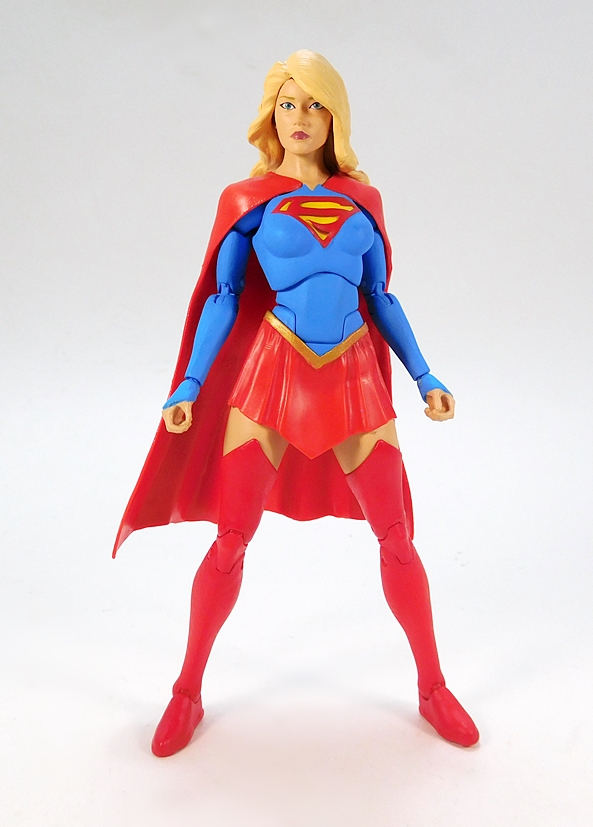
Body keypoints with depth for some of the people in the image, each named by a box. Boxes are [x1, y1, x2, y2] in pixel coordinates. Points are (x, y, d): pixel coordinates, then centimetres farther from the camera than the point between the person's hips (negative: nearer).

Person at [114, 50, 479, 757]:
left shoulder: (363, 200, 12)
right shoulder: (247, 199, 5)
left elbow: (380, 299, 13)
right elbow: (222, 297, 2)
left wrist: (425, 379, 7)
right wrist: (189, 386, -7)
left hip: (354, 379, 2)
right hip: (272, 375, -2)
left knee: (397, 538, 4)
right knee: (230, 541, 2)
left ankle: (433, 689, 25)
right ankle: (187, 694, 22)